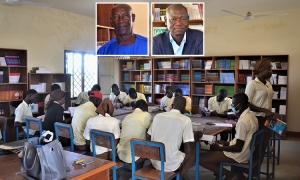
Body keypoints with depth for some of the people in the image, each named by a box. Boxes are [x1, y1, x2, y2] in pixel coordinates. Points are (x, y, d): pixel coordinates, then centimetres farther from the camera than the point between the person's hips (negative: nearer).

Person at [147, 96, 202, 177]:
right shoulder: (186, 120, -9)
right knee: (195, 149, 19)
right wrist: (195, 137, 10)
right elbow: (188, 150, -10)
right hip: (171, 165, -5)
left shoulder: (158, 116, 4)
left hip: (154, 162, 5)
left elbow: (148, 140, 12)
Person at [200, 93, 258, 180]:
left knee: (201, 159, -9)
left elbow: (238, 148, -24)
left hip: (240, 154, -10)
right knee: (213, 146, 26)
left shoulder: (243, 121, -26)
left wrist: (219, 148, -12)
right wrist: (227, 143, 10)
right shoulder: (251, 116, 3)